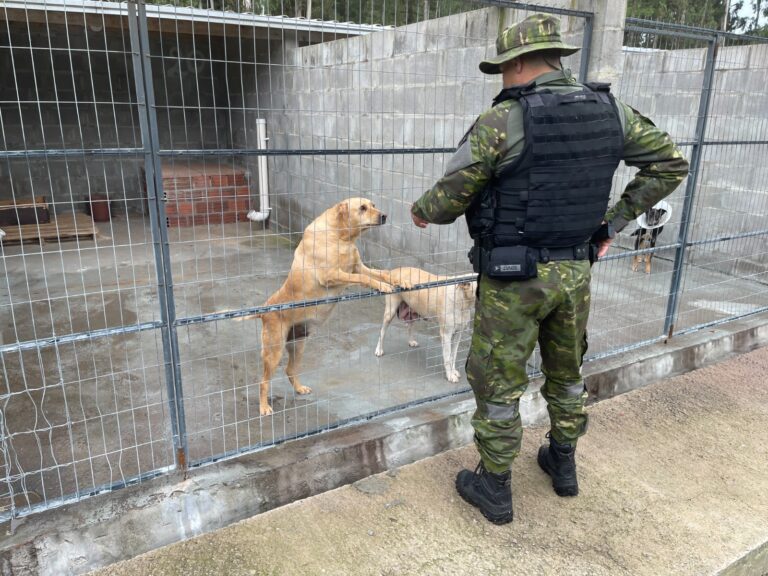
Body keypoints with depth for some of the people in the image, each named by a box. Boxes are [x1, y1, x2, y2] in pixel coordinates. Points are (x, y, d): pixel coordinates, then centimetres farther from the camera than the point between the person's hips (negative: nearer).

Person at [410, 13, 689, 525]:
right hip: (576, 271, 6)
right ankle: (563, 465, 42)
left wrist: (420, 211, 11)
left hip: (513, 277, -6)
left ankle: (494, 490, 24)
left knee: (498, 385, 9)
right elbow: (670, 164, 10)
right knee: (567, 373, 23)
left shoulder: (501, 121, -16)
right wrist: (614, 222, 12)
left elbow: (449, 201, -11)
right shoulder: (610, 111, 1)